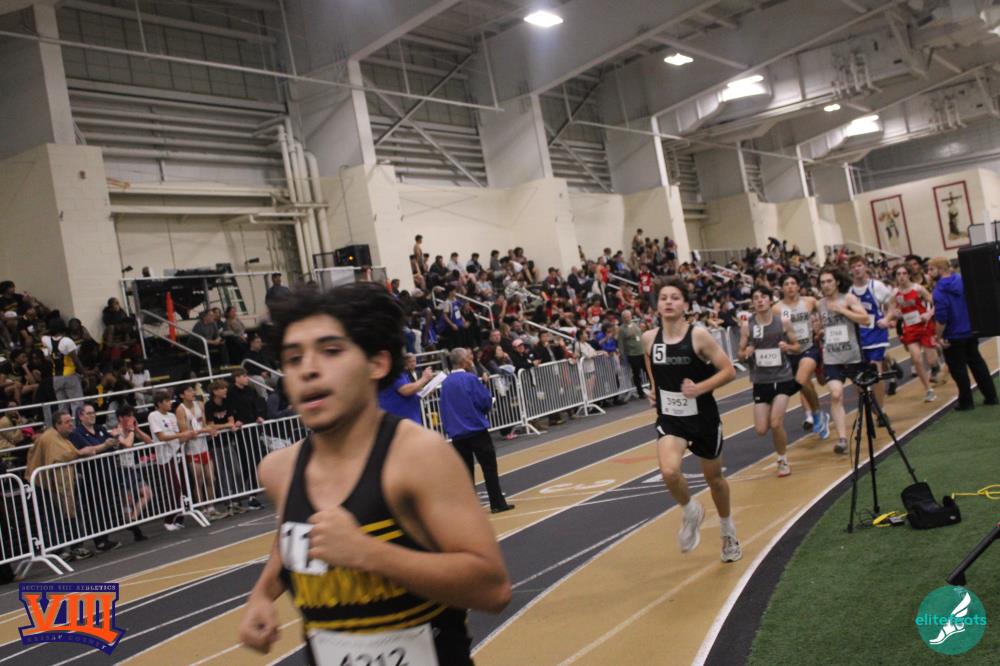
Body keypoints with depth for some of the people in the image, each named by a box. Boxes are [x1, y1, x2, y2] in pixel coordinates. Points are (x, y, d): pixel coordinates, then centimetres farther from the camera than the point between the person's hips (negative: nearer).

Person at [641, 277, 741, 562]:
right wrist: (654, 389, 1)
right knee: (669, 472, -25)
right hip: (670, 418, 2)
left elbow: (729, 370, -11)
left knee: (714, 477, 16)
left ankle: (729, 531, 44)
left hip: (703, 418, -2)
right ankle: (691, 512, 8)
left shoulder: (699, 335, -14)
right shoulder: (649, 338, -3)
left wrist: (700, 388, -24)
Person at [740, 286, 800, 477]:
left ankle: (783, 459, 12)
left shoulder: (783, 322, -5)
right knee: (761, 430, -1)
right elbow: (741, 353, 4)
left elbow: (797, 346, 6)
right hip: (761, 381, 2)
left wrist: (788, 347, -16)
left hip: (783, 378, -1)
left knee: (775, 423, -14)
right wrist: (746, 353, -19)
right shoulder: (747, 326, -4)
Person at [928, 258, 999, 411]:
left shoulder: (939, 291, -22)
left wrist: (939, 336, -14)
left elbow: (941, 318, -25)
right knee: (977, 363, 18)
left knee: (958, 369, 5)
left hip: (953, 336, -7)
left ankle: (966, 402, 11)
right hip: (970, 331, 7)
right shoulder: (963, 280, 1)